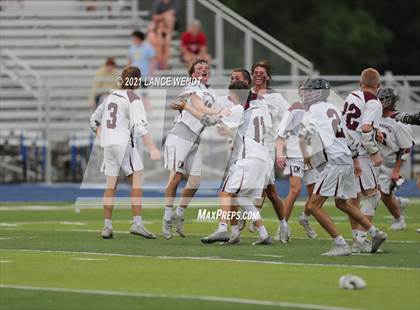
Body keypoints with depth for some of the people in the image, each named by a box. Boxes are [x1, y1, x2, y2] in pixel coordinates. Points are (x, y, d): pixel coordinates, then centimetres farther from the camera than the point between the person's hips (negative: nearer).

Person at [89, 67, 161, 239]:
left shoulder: (111, 97, 15)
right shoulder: (133, 100, -7)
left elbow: (94, 121, 22)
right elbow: (140, 127, -19)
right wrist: (152, 149, -23)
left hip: (108, 145, 7)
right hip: (124, 143, -7)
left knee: (111, 185, 9)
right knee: (137, 181, -3)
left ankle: (107, 226, 8)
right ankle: (137, 223, -12)